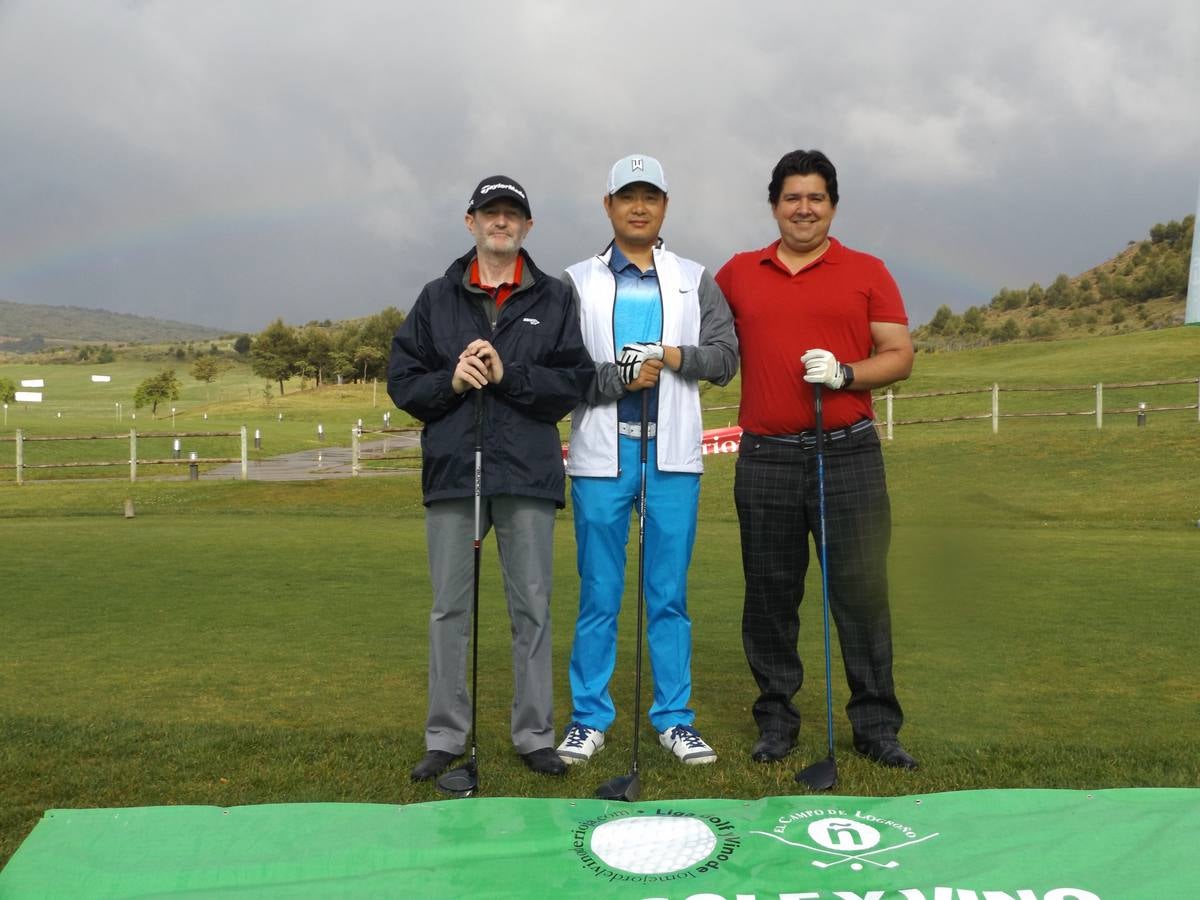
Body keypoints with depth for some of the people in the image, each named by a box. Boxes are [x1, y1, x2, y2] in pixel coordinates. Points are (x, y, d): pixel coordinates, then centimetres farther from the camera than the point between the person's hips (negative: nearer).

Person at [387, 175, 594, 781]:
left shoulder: (554, 299, 7)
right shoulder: (437, 298, 11)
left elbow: (575, 381, -2)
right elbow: (402, 380, 7)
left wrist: (508, 375, -14)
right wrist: (450, 380, -11)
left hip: (529, 475, -1)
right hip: (452, 472, 1)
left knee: (532, 609, 6)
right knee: (449, 610, 7)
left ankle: (535, 735, 18)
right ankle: (446, 737, 19)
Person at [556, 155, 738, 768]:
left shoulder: (695, 280, 12)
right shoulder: (577, 281, 7)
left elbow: (725, 357, 4)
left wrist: (672, 356, -11)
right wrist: (620, 377, -15)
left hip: (673, 453, 1)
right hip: (602, 454, -1)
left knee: (670, 594, 7)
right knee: (599, 595, 4)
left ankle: (674, 717, 17)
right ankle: (589, 718, 16)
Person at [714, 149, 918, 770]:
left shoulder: (867, 272, 7)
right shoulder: (739, 273, 12)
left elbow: (900, 356, 4)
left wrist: (844, 373, -12)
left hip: (848, 455, -1)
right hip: (766, 459, 2)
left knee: (861, 590, 0)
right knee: (770, 595, 7)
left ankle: (876, 724, 12)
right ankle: (776, 717, 19)